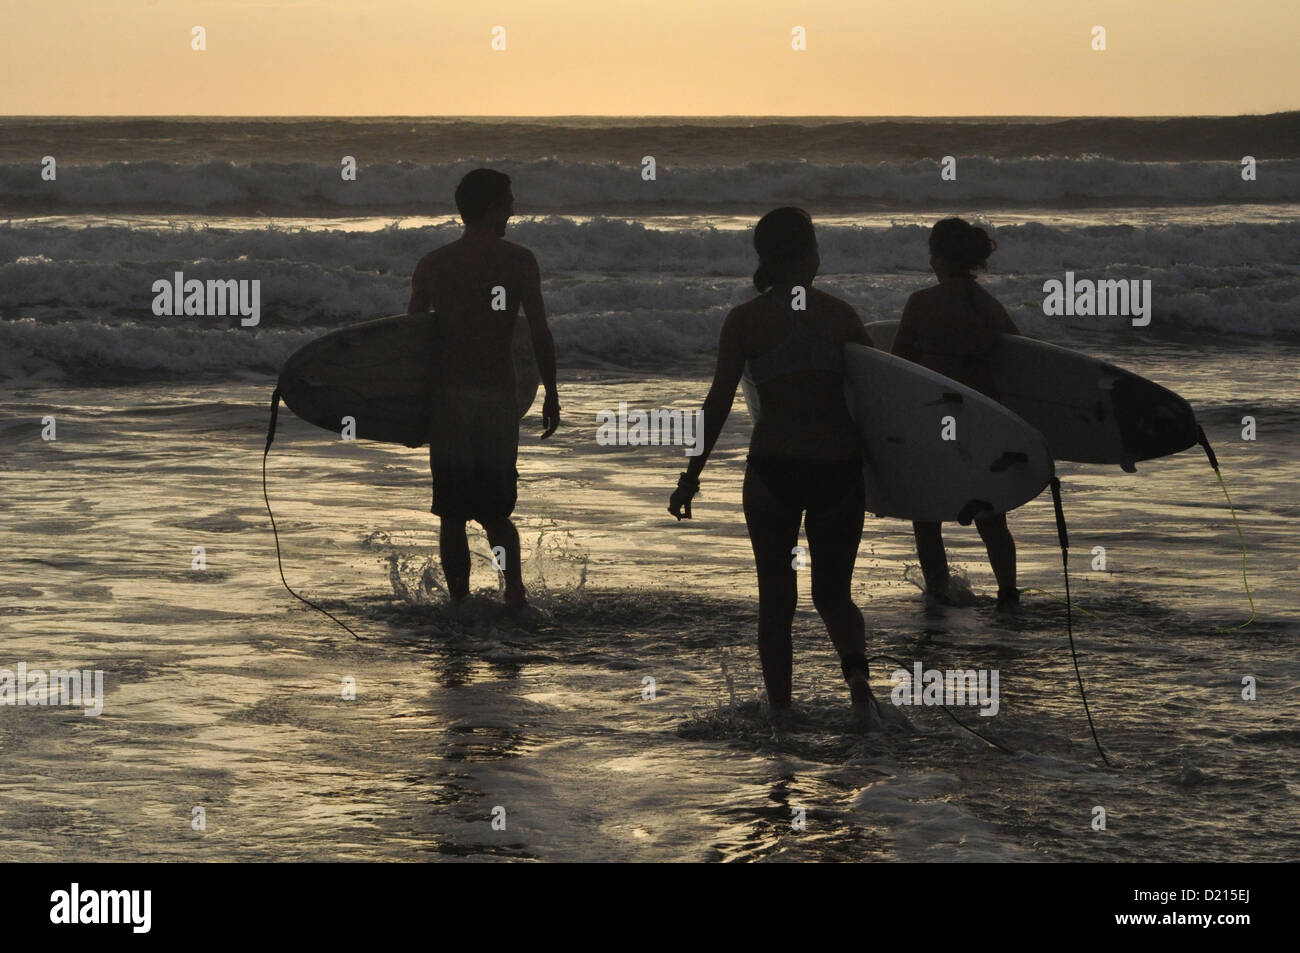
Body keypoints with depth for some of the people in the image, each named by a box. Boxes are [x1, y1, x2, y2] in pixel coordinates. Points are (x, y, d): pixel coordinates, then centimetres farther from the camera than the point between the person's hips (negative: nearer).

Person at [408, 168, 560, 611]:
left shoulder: (431, 264, 4)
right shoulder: (518, 260, -2)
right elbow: (540, 332, -5)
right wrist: (551, 395, 3)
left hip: (447, 397, 1)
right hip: (498, 397, -1)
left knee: (452, 516, 7)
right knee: (496, 511, 8)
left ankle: (459, 601, 5)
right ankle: (514, 586, -14)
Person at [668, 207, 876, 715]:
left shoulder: (746, 319, -1)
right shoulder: (840, 314, 2)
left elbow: (719, 401, -5)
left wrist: (692, 476, 0)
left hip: (773, 467, -1)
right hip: (839, 466, 1)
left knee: (776, 596, 12)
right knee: (833, 591, 13)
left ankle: (780, 709, 12)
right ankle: (855, 665, -17)